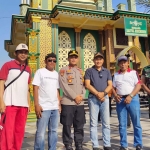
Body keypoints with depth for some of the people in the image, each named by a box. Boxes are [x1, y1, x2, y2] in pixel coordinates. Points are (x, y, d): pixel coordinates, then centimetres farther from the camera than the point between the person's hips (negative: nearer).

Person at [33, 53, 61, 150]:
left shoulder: (56, 74, 15)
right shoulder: (40, 72, 0)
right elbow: (35, 88, -6)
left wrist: (59, 104, 10)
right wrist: (37, 105, -13)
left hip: (55, 107, 6)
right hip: (44, 107, -5)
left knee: (54, 131, 12)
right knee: (41, 133, -2)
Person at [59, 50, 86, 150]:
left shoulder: (81, 71, 17)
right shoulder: (63, 70, 0)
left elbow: (84, 85, 13)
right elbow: (64, 86, -10)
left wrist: (81, 96, -5)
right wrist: (75, 97, -13)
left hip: (80, 103, 5)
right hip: (68, 102, -4)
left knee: (79, 126, 10)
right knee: (67, 126, 0)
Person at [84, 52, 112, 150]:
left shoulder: (107, 71, 14)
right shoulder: (89, 71, 6)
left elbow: (110, 85, 6)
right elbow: (87, 85, -4)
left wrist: (103, 93, -12)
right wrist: (97, 93, -13)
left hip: (105, 97, 3)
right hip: (93, 98, -2)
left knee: (106, 123, 4)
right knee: (93, 123, 0)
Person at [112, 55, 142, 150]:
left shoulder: (133, 72, 4)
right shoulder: (116, 75, 14)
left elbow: (138, 85, -4)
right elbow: (113, 87, 16)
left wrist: (130, 96, -14)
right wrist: (115, 95, -3)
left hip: (133, 99, -3)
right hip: (120, 100, 3)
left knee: (136, 123, 2)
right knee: (122, 124, 6)